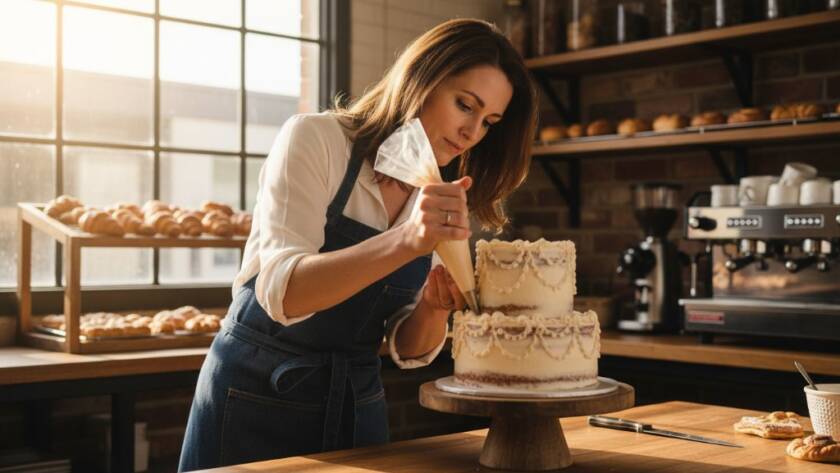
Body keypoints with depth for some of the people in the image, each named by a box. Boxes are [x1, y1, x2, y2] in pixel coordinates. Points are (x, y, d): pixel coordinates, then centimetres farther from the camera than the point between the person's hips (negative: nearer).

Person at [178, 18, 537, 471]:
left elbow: (409, 349, 0)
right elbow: (281, 292, -28)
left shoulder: (440, 196, 1)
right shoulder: (315, 139, -15)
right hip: (258, 398, -5)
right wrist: (406, 241, -40)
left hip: (357, 404, 6)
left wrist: (432, 307, -21)